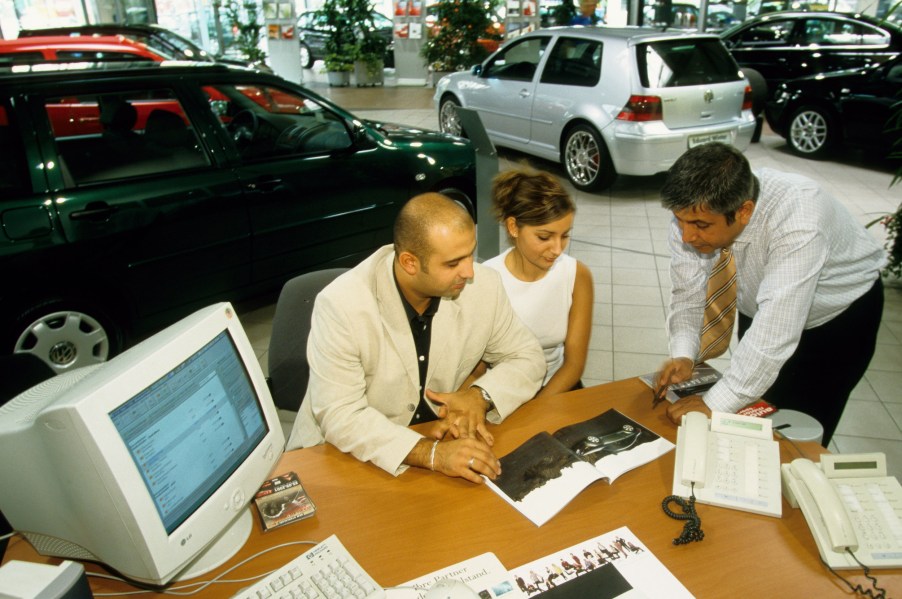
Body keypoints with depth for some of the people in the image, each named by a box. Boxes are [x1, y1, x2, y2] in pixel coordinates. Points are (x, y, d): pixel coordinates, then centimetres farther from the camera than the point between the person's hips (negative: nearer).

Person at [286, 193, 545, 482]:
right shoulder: (341, 305, -23)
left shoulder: (483, 285, -11)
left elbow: (528, 357, 1)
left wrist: (480, 396, -18)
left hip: (442, 435, 4)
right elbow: (339, 416, -25)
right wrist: (430, 453, -36)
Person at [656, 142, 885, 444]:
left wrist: (715, 404, -40)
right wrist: (682, 355, -33)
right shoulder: (696, 211, -26)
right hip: (759, 306, 4)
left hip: (841, 312, -4)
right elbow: (687, 292, -17)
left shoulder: (798, 225, -41)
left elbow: (775, 333, -43)